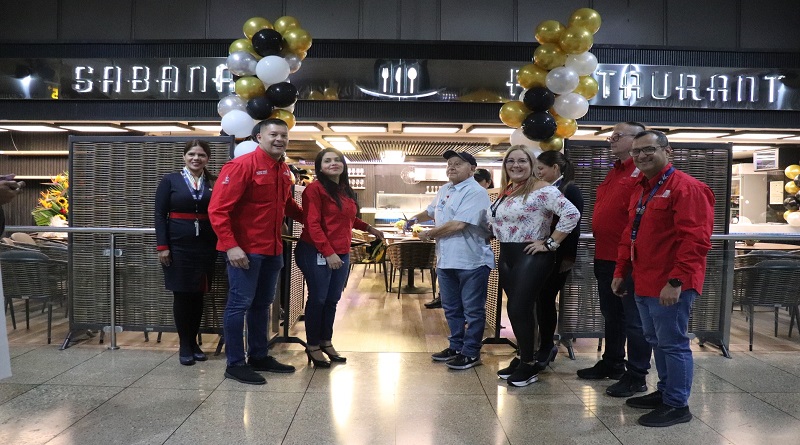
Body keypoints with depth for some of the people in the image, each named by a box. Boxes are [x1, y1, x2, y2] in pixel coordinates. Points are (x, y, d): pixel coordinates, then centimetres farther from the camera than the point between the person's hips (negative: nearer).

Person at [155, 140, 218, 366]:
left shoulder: (214, 183, 7)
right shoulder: (170, 181, 3)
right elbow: (160, 215, 0)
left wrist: (220, 244, -3)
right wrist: (162, 246, -8)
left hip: (205, 247, 2)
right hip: (178, 246, -2)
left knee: (198, 295, 8)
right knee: (181, 295, 3)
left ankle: (194, 342, 23)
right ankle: (184, 345, 15)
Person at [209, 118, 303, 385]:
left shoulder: (284, 171, 10)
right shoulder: (242, 166, -14)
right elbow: (217, 208, -18)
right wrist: (230, 245, -23)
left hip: (272, 249, 8)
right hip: (244, 249, -8)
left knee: (262, 304, 16)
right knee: (240, 304, -1)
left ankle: (260, 357, 28)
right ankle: (235, 364, 10)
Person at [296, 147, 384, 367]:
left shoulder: (346, 191, 12)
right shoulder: (315, 189, -10)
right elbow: (313, 224, -15)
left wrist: (369, 228, 31)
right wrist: (328, 253, -20)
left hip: (341, 254, 7)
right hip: (316, 253, -7)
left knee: (332, 300, 13)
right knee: (318, 299, 3)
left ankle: (326, 342, 28)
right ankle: (313, 346, 17)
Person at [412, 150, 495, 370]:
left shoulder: (476, 192, -15)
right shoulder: (444, 190, 12)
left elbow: (457, 224, -23)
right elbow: (431, 212, 31)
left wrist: (429, 234, -12)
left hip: (471, 261, -8)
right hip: (446, 260, 9)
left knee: (473, 310, 4)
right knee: (451, 308, 18)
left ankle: (471, 352, 15)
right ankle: (456, 346, 32)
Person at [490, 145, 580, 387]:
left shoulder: (542, 190, -12)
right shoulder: (505, 192, 13)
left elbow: (571, 213, -21)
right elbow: (494, 221, 27)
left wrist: (550, 243, -17)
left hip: (531, 256, -7)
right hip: (507, 257, 8)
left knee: (518, 308, -8)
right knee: (517, 309, 11)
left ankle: (529, 364, 7)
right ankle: (524, 357, 23)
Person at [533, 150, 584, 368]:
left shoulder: (570, 190, -9)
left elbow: (573, 226, -14)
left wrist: (568, 258, -17)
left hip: (557, 256, -6)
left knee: (546, 299, -2)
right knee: (541, 300, 9)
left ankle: (545, 350, 12)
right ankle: (546, 347, 25)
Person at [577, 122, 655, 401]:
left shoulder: (642, 172, -13)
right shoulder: (613, 173, 17)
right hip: (605, 257, 10)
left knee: (633, 319, 1)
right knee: (611, 315, 20)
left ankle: (636, 377, 11)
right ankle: (612, 363, 34)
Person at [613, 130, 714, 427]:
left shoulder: (686, 188, -14)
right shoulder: (641, 190, 16)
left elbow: (696, 239, -21)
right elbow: (630, 235, 21)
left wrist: (676, 281, -24)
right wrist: (621, 272, 17)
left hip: (670, 286, -9)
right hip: (645, 283, 9)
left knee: (673, 344, 0)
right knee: (657, 341, 18)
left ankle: (677, 405, 12)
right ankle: (665, 392, 33)